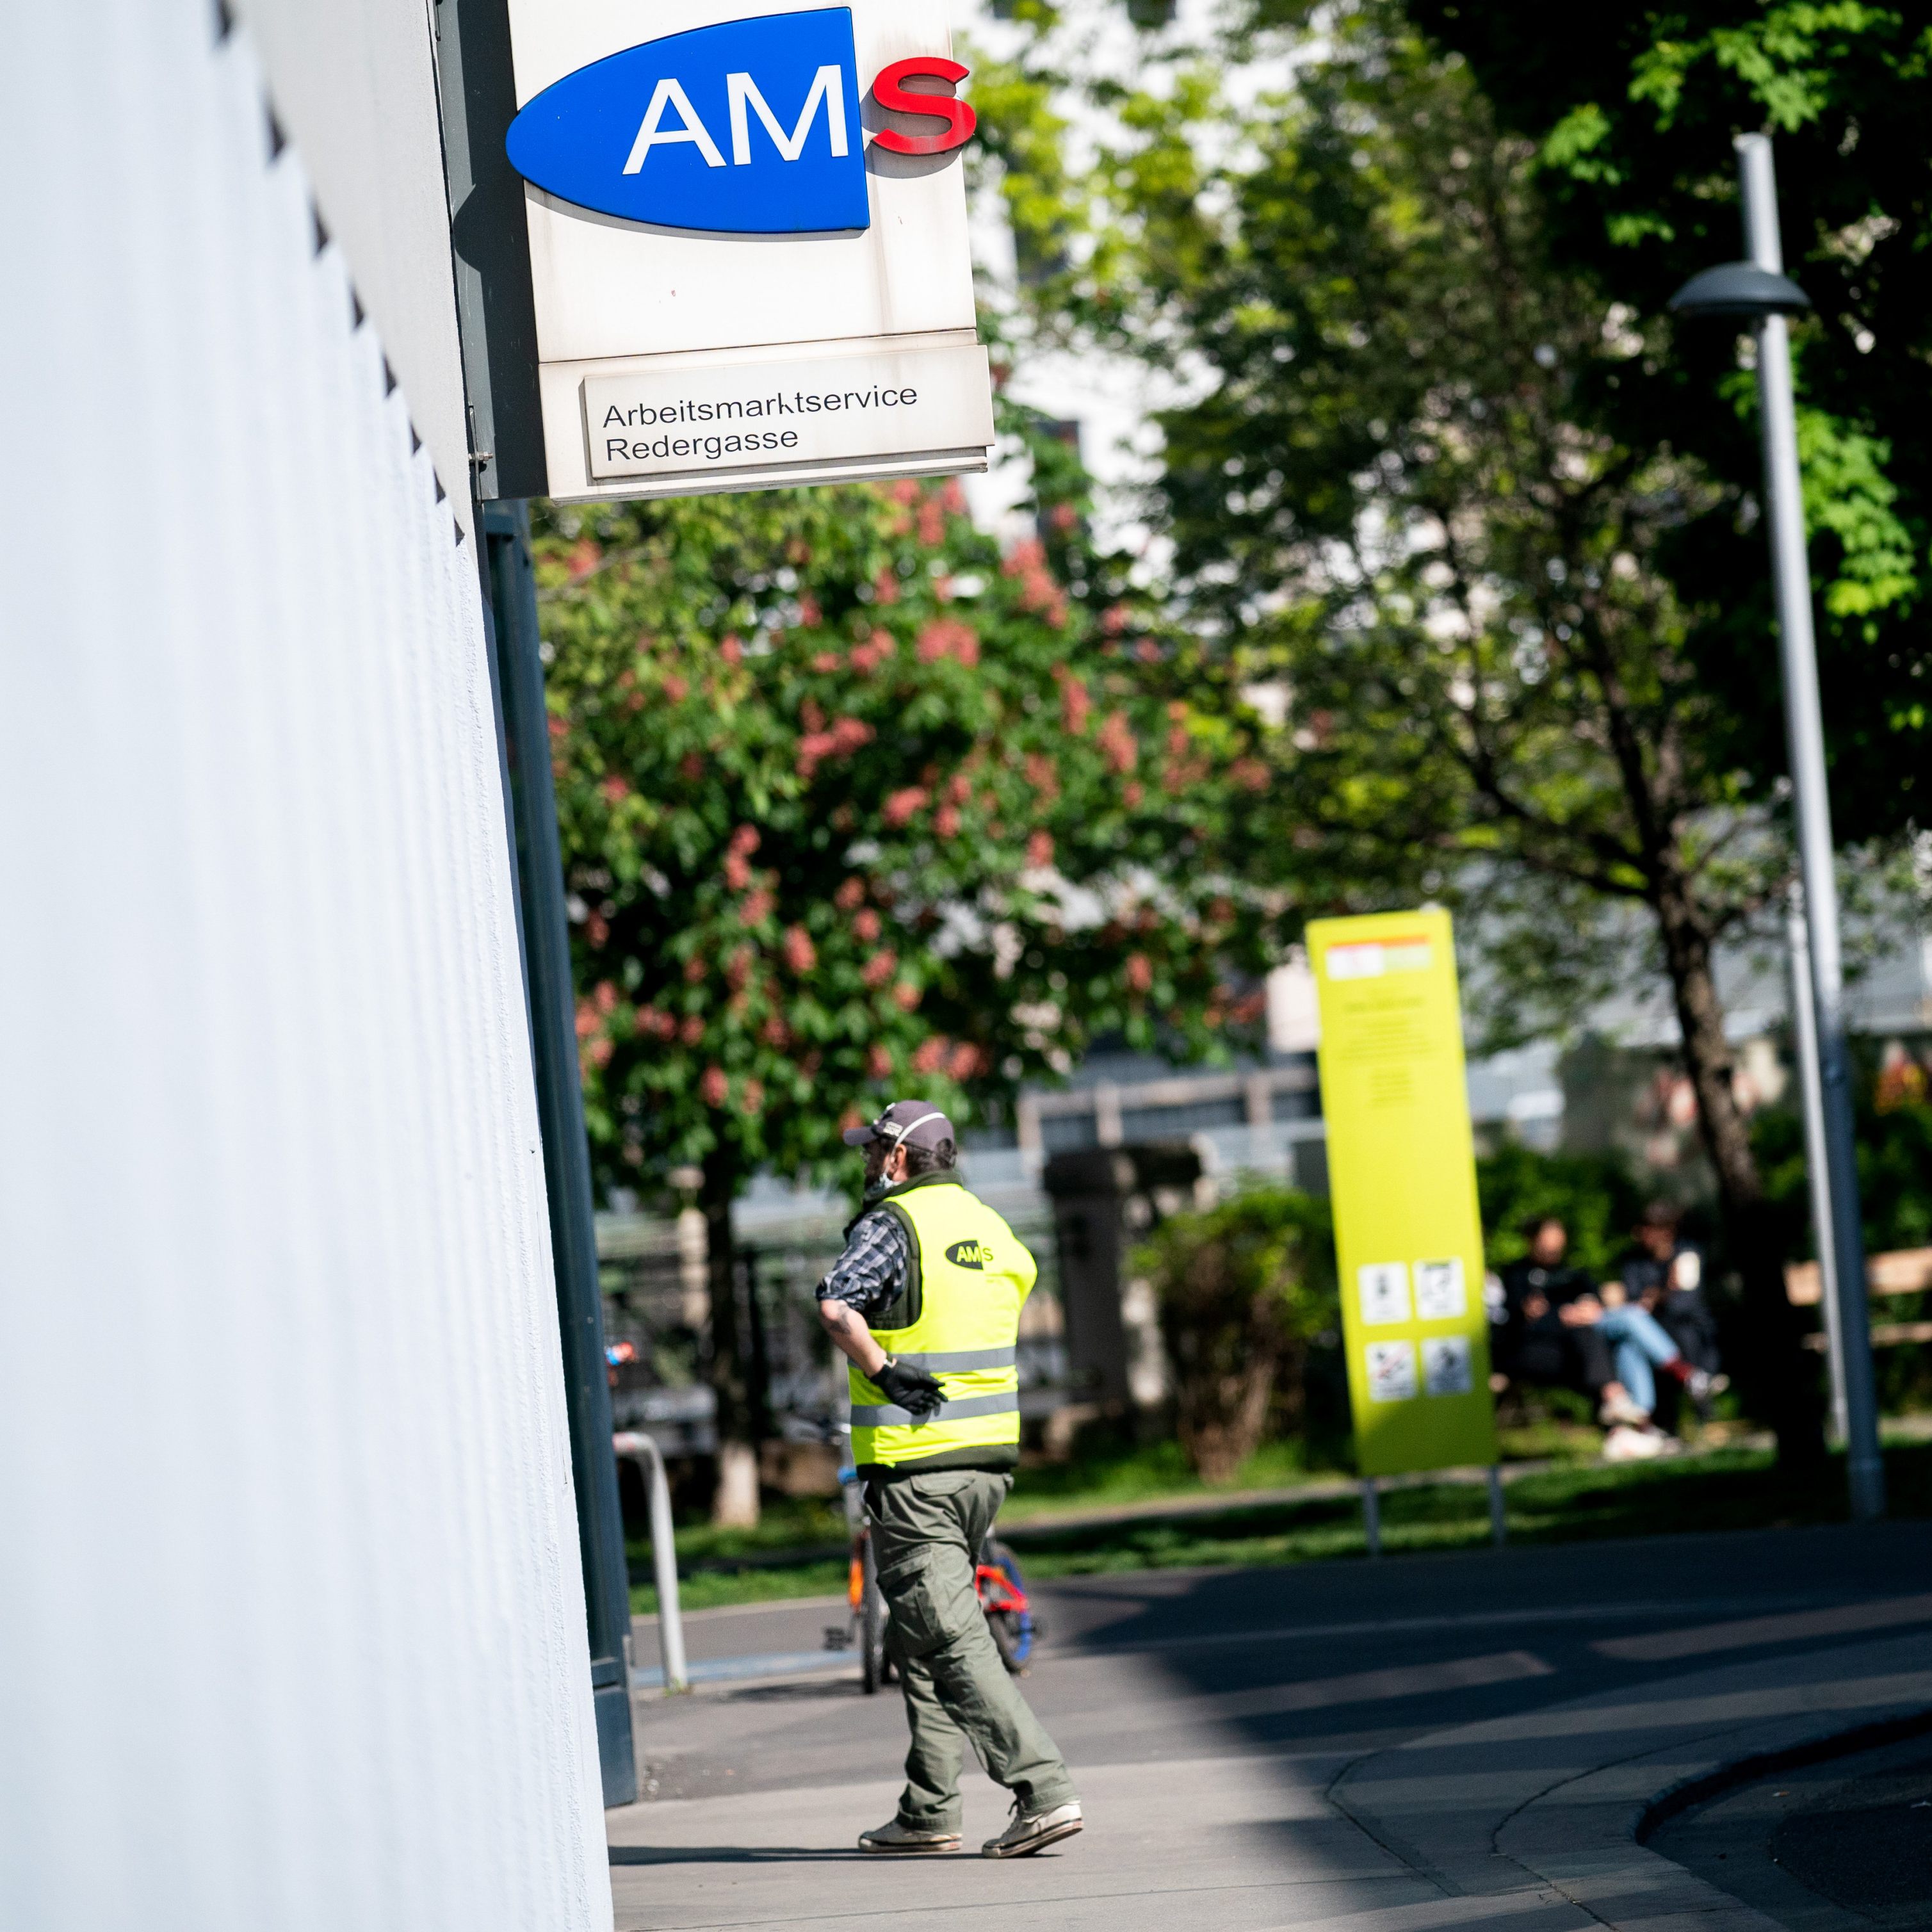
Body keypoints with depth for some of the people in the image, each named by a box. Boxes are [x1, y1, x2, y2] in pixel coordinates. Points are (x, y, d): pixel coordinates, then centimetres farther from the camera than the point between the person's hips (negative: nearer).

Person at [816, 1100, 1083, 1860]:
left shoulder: (893, 1225, -10)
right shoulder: (986, 1224, 13)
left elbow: (835, 1307, -29)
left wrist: (881, 1371, -16)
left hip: (914, 1468, -8)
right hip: (988, 1456, 8)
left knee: (953, 1642, -9)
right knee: (919, 1637, 17)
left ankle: (1043, 1791, -18)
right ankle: (929, 1812, 19)